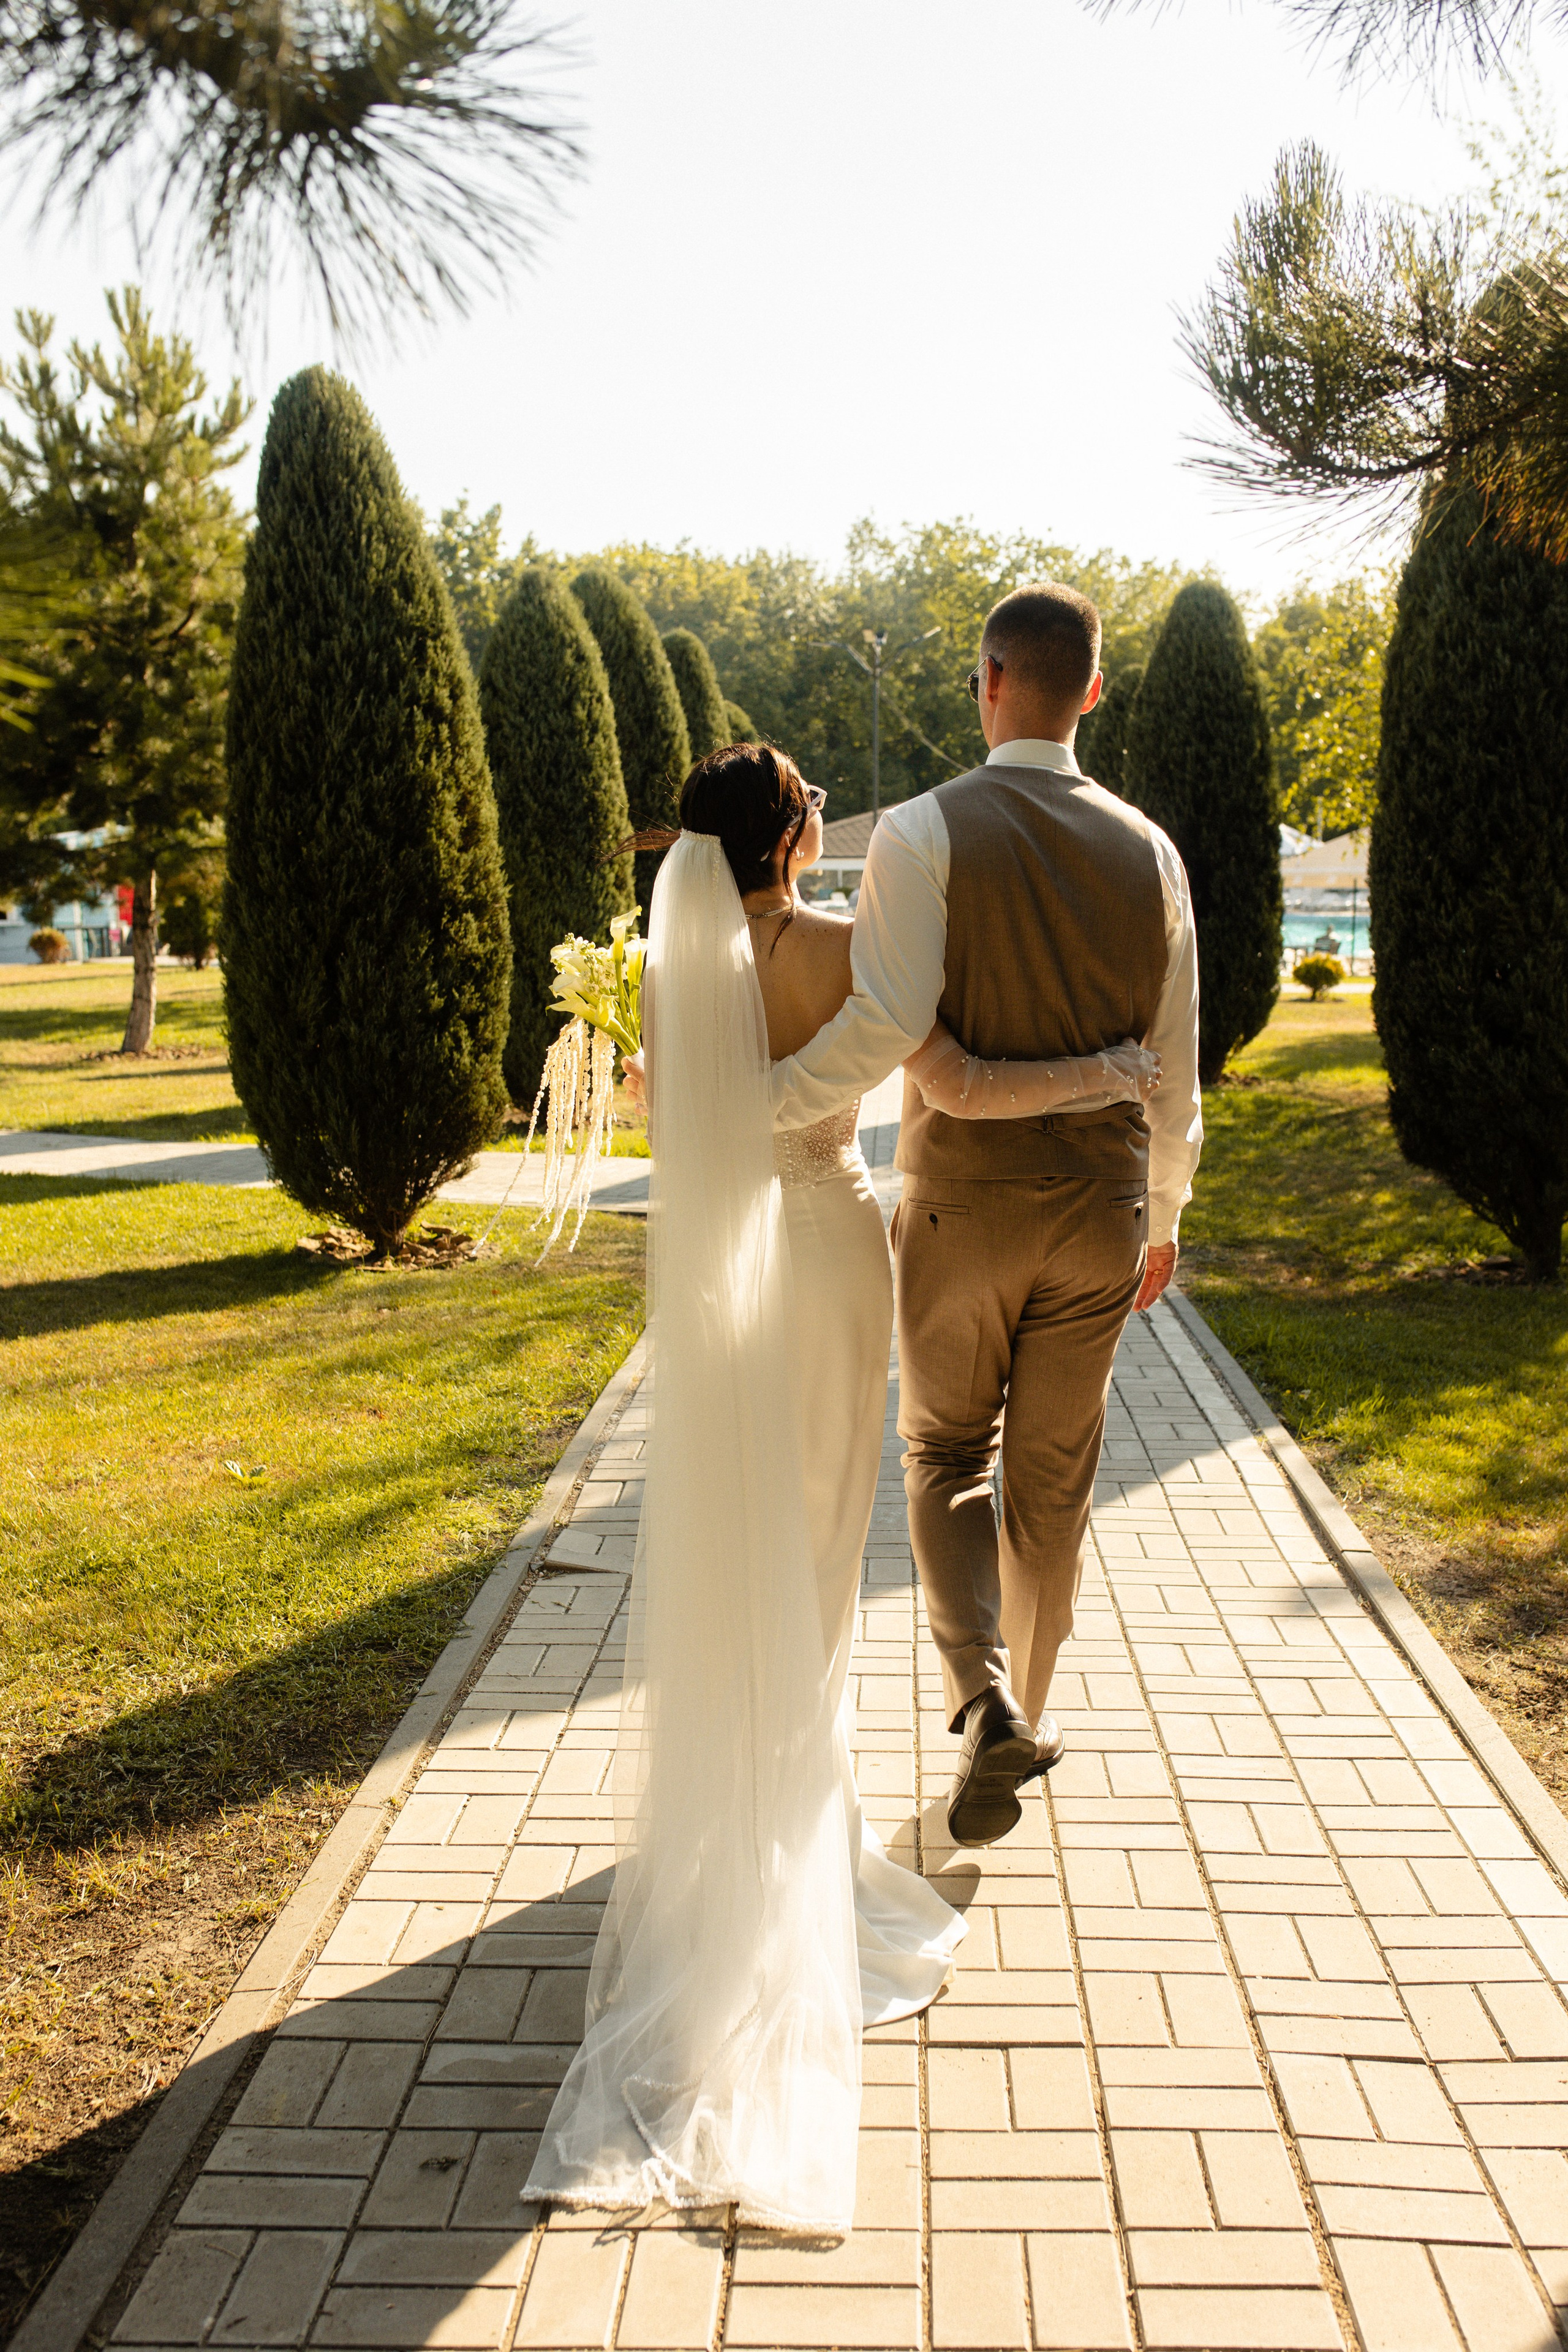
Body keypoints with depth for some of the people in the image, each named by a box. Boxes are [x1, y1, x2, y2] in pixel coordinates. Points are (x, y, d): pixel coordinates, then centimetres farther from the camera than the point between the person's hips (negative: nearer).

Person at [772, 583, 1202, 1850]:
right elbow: (1176, 1062, 6)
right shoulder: (1147, 849, 1)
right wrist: (1164, 1213, 19)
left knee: (946, 1451, 17)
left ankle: (983, 1702, 0)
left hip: (961, 1205, -3)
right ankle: (1027, 1708, 32)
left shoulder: (925, 831, -12)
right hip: (1100, 1213, 3)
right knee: (1054, 1477, 17)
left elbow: (883, 1027, -24)